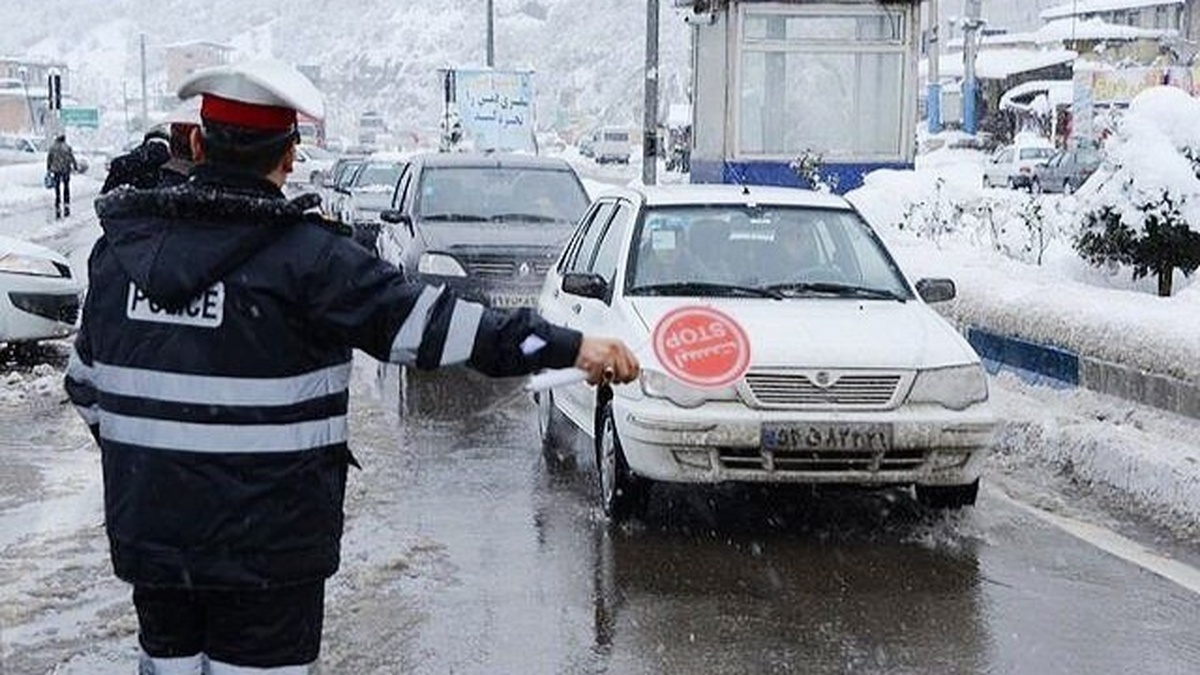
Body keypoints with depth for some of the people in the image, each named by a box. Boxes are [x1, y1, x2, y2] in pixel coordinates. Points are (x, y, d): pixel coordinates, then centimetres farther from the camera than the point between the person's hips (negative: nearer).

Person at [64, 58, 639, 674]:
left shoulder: (120, 245, 3)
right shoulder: (302, 256, -14)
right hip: (263, 546, -5)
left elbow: (85, 380, 13)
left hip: (143, 531, 5)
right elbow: (423, 322, -18)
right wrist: (569, 347, -15)